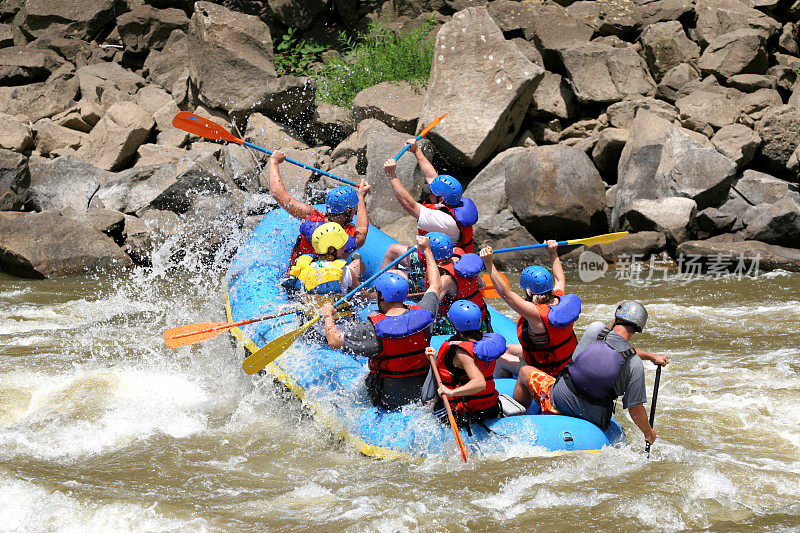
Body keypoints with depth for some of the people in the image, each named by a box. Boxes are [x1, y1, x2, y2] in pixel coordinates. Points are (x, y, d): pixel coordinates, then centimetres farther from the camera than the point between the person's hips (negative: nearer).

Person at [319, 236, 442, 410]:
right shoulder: (423, 315, -10)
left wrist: (328, 316, 9)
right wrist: (427, 250, 24)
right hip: (422, 394, 4)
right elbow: (436, 287, 11)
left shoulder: (373, 329, -22)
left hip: (387, 400, -4)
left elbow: (334, 341, -10)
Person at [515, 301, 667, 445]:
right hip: (594, 419, 1)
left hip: (558, 402, -1)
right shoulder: (635, 365, -18)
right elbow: (635, 408, -13)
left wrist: (651, 356, 20)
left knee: (525, 372, 25)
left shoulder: (596, 329, -15)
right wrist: (649, 434, 7)